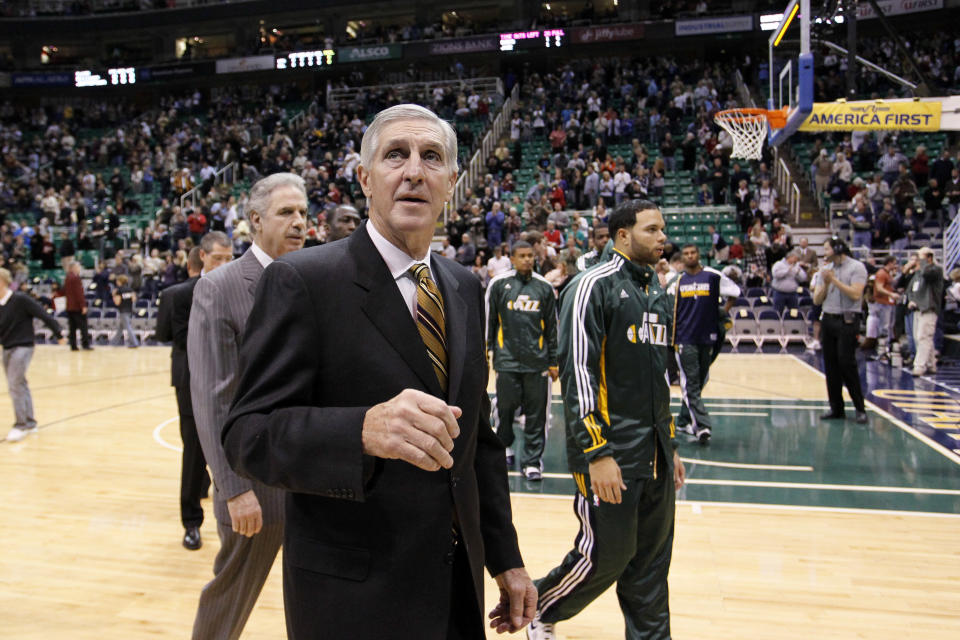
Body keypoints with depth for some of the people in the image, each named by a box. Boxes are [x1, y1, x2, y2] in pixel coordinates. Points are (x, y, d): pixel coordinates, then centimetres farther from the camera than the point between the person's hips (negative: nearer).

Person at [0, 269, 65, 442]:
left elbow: (44, 315, -12)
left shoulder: (20, 299, -15)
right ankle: (30, 423, 22)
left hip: (22, 347, -7)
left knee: (15, 385, -12)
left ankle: (21, 425, -5)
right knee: (19, 385, 13)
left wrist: (59, 334, -7)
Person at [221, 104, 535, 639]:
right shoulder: (302, 281, -14)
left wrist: (506, 558, 11)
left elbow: (480, 436, 11)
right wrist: (364, 430, -38)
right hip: (353, 595, -5)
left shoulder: (465, 288, 6)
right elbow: (248, 435, -19)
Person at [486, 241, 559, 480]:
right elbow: (488, 319, 6)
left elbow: (553, 327, 11)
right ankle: (505, 447, 31)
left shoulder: (544, 286, 8)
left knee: (536, 413, 2)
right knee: (505, 407, 5)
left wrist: (554, 362, 10)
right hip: (507, 359, -1)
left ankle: (531, 461, 13)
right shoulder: (499, 283, 2)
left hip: (537, 361, 2)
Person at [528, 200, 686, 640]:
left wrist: (669, 446, 20)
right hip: (611, 452, -7)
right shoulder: (594, 287, -11)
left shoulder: (658, 294, 15)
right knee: (605, 556, 1)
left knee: (652, 562, 12)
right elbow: (576, 372, -17)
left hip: (654, 454, 8)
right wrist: (597, 453, -21)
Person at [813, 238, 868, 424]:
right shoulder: (825, 270, 13)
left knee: (847, 363, -11)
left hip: (847, 320, -6)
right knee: (830, 365, 6)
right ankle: (836, 408, 13)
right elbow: (817, 300, 10)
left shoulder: (857, 267, -5)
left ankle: (860, 409, -1)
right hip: (828, 319, 6)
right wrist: (825, 284, -6)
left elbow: (856, 294, -18)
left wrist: (835, 280, -15)